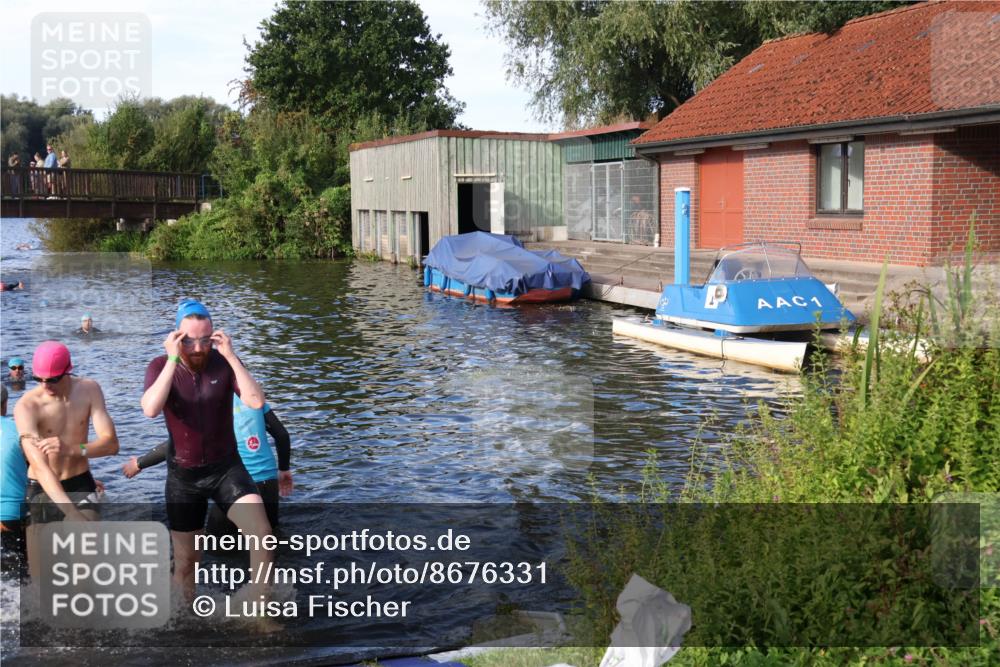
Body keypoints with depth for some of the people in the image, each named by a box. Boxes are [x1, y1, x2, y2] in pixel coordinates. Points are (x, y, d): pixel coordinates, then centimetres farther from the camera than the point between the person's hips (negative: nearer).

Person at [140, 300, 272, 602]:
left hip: (226, 467, 0)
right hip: (184, 475, 1)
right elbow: (150, 409, -29)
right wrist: (173, 360, -30)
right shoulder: (160, 367, -9)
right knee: (185, 562, 12)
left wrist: (231, 355, -27)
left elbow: (256, 402, -24)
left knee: (262, 534, -22)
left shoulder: (224, 362, -9)